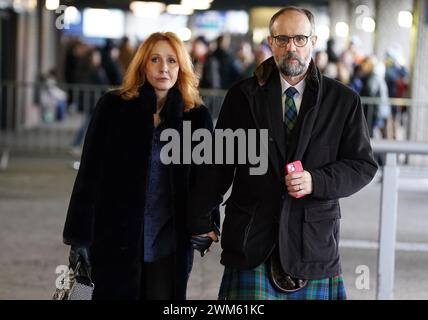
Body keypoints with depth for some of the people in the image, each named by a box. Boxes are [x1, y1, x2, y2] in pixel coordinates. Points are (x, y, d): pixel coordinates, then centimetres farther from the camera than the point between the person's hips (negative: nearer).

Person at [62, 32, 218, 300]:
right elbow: (89, 173, -2)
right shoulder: (113, 107, -2)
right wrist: (79, 237, -5)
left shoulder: (197, 116, 2)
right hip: (116, 237, -1)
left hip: (169, 245, 1)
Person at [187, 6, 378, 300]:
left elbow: (363, 165, 3)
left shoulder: (343, 100, 3)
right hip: (252, 237, 0)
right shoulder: (243, 96, 5)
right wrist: (199, 219, 10)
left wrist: (316, 181, -14)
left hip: (314, 239, 0)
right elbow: (218, 162, 8)